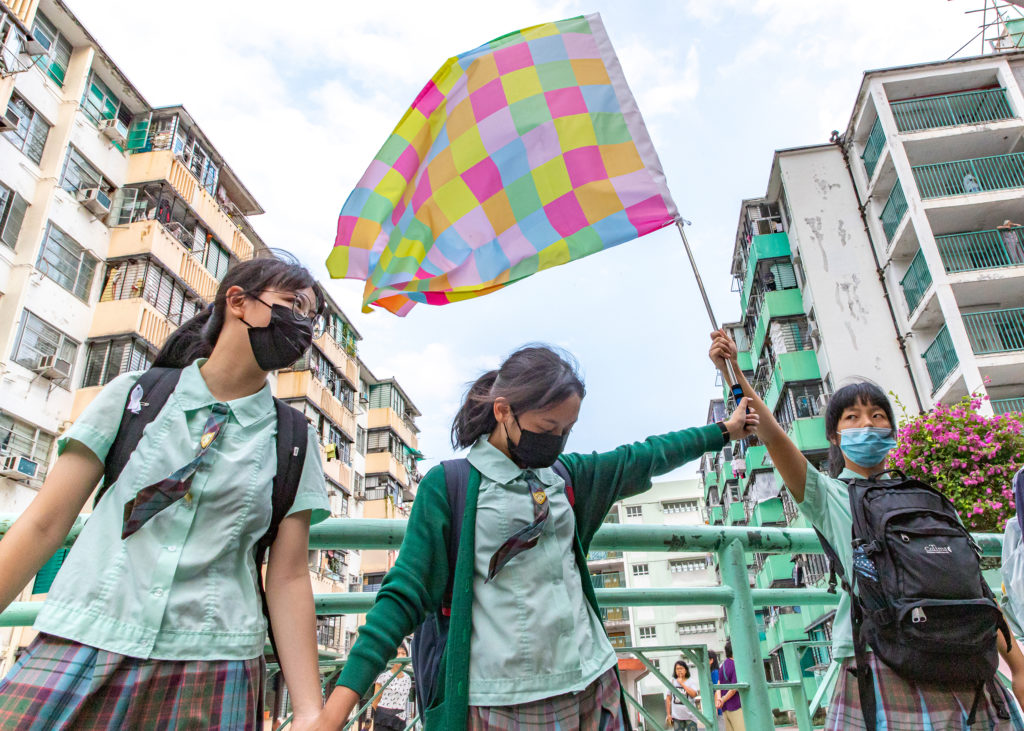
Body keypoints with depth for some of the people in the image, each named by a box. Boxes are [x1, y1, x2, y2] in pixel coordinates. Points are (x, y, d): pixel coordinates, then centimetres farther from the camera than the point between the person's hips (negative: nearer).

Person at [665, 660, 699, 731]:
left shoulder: (690, 682, 0)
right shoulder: (672, 682, 5)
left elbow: (693, 694, -18)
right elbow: (668, 699, 8)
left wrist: (682, 683, -13)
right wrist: (668, 714, 5)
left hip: (690, 715, -2)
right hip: (677, 716, 2)